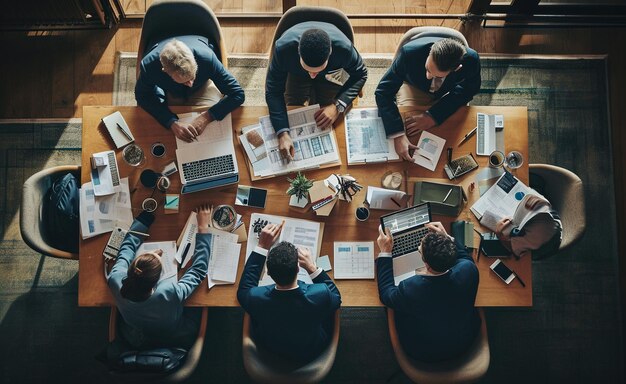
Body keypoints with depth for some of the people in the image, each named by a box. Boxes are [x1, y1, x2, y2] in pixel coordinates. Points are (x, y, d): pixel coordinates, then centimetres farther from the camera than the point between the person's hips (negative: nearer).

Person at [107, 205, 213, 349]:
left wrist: (147, 213, -8)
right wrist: (203, 227, -21)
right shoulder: (170, 294, -45)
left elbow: (127, 246, -14)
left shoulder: (117, 281, -35)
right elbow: (199, 268, -27)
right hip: (177, 342, -3)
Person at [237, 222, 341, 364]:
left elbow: (243, 290, -9)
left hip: (270, 353, 1)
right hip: (312, 354, 0)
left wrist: (262, 246, -13)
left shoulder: (257, 298, -37)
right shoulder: (320, 295, -39)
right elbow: (336, 297, -11)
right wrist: (312, 267, -13)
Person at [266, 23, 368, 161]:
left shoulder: (343, 48, -42)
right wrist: (283, 133, -48)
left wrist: (338, 106, -39)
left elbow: (360, 75, -23)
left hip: (330, 75, 0)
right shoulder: (283, 48, -43)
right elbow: (273, 91, -35)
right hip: (296, 74, 1)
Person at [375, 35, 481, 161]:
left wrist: (434, 116, -30)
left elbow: (470, 88, -15)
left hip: (448, 92, 1)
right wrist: (398, 135, -45)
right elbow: (383, 92, -33)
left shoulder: (471, 60, -36)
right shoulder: (410, 52, -40)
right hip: (414, 88, -1)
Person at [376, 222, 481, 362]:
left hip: (423, 354, -3)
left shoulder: (409, 289, -39)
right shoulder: (468, 270, -31)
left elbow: (385, 293, -13)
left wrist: (385, 252, -12)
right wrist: (446, 237, 0)